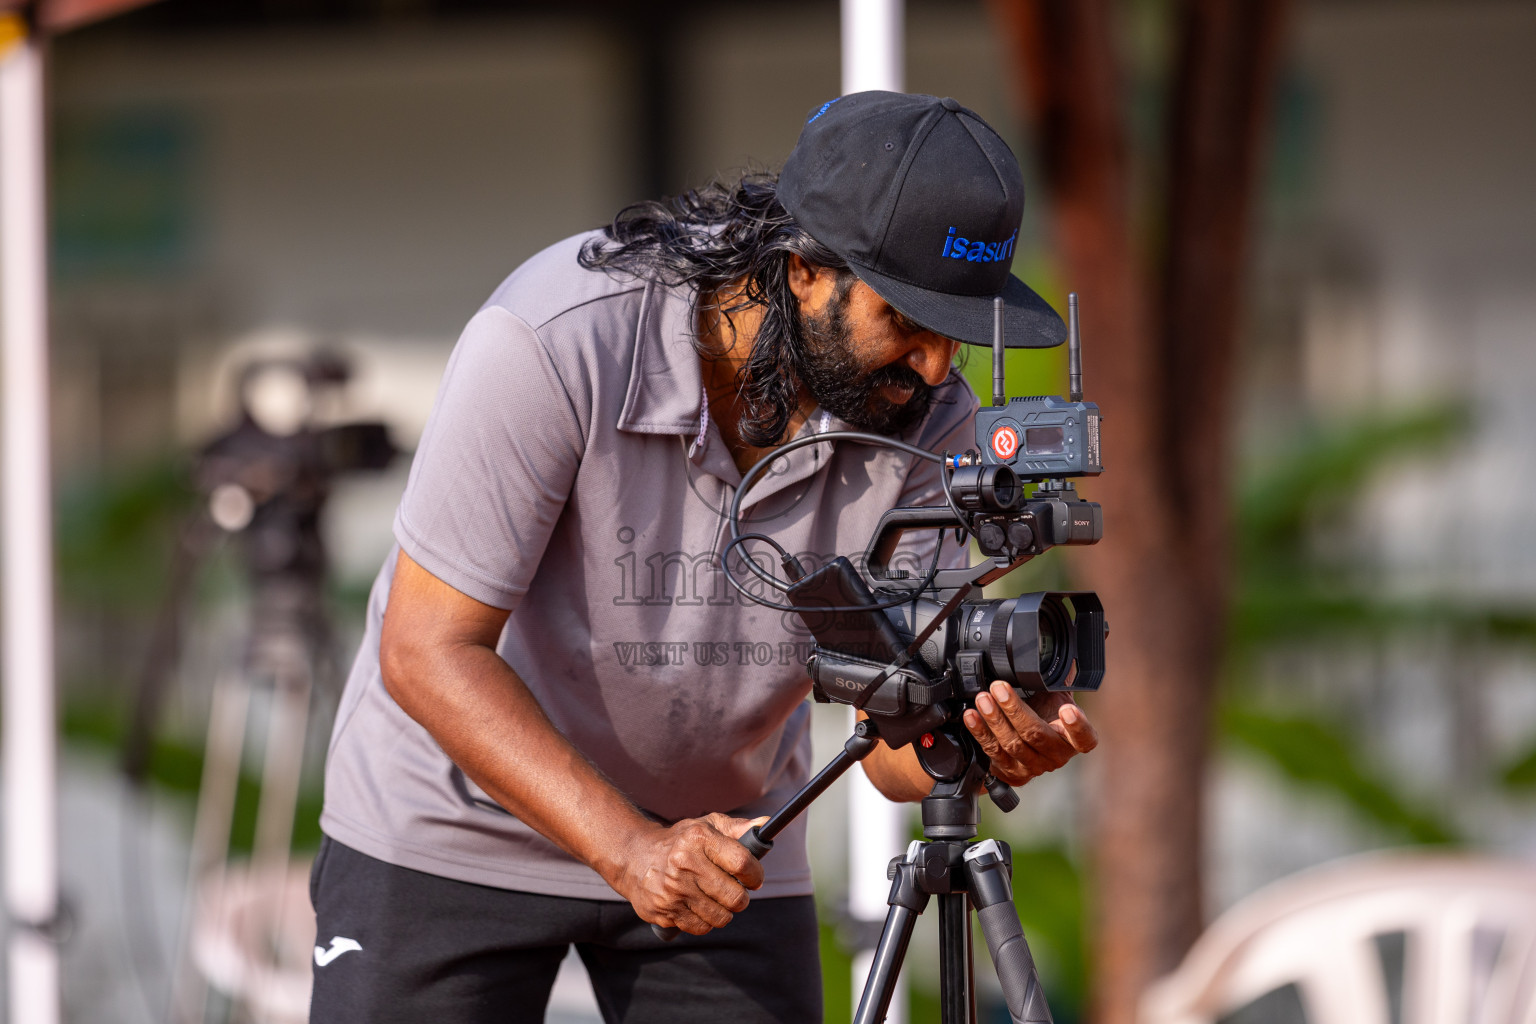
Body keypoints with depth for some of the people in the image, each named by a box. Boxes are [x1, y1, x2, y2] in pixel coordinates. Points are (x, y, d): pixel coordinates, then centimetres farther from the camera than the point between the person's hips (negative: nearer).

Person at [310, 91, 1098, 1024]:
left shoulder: (926, 419, -15)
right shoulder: (552, 343, -28)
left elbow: (899, 742, -14)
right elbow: (430, 652, -26)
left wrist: (991, 744, -38)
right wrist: (630, 849, -36)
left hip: (723, 836, 3)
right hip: (456, 831, -3)